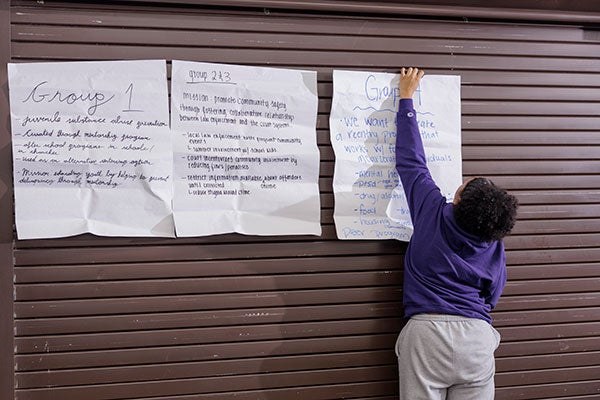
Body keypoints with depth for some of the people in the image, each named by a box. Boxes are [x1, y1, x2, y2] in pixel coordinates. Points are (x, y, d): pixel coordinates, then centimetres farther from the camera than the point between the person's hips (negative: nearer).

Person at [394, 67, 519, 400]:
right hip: (477, 337, 2)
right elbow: (490, 298, 10)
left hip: (426, 333, -2)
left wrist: (406, 97, 13)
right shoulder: (495, 249, -3)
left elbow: (410, 160, 2)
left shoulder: (433, 212, -10)